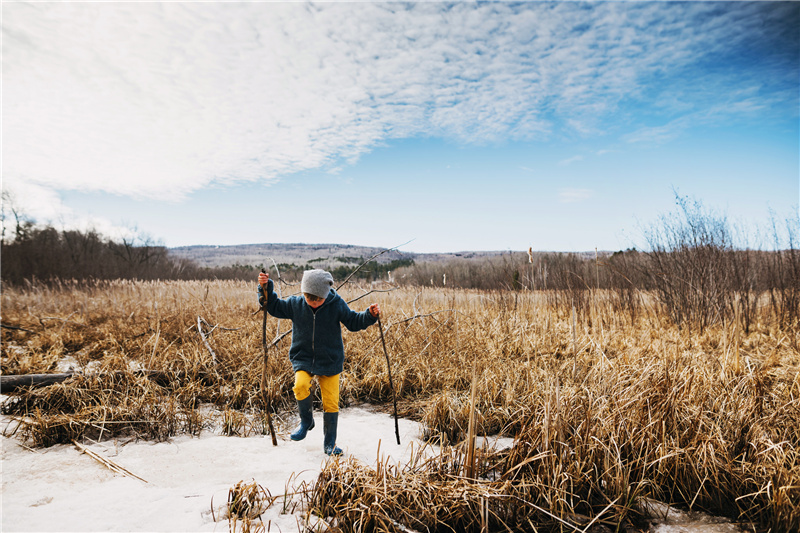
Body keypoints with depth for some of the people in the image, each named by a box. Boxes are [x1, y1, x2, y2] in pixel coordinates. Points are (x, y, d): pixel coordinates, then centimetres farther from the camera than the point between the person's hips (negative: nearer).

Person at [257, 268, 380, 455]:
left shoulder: (337, 305, -9)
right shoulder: (295, 304, -5)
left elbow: (354, 322, 2)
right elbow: (273, 307, 6)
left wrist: (370, 315, -15)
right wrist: (265, 288, -8)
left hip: (330, 361, -1)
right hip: (303, 358, 1)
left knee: (331, 403, 1)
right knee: (301, 386, -28)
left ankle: (330, 443, 22)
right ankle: (306, 421, 3)